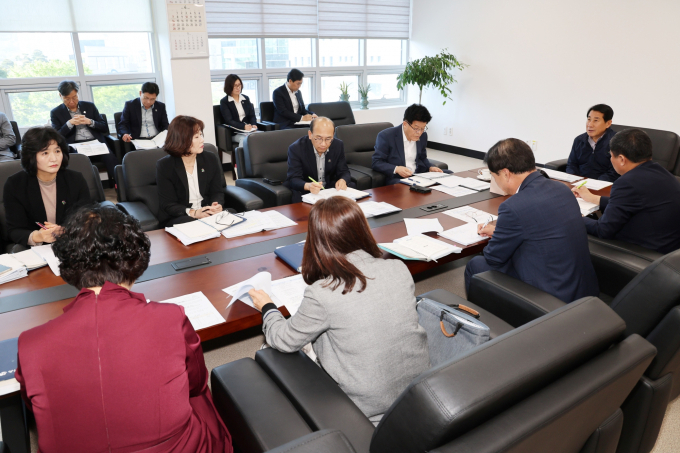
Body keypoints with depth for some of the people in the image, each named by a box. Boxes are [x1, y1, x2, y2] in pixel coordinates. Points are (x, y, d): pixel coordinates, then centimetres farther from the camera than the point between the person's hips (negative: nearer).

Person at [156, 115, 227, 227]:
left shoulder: (211, 159, 6)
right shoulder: (164, 166, -5)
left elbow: (217, 192, 10)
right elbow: (168, 204, -7)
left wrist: (217, 205, -16)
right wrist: (193, 213, -26)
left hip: (208, 213, 5)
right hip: (176, 219, -5)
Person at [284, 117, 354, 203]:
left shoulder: (338, 145, -5)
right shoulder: (296, 149, -17)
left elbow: (344, 172, 0)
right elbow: (293, 179, -21)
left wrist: (343, 180, -27)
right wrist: (308, 186, -45)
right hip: (305, 191, -4)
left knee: (351, 186, -18)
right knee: (297, 195, -35)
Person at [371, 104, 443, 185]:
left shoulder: (422, 136, 9)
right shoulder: (386, 136, -10)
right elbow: (376, 163, -9)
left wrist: (430, 167, 1)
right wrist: (396, 169, -25)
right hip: (396, 178, -7)